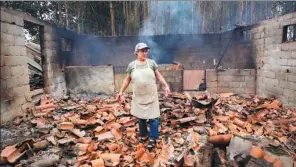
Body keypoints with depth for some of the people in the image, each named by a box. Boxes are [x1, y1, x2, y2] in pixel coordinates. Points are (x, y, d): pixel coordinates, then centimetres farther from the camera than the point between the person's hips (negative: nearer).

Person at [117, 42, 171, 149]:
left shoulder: (151, 63, -1)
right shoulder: (131, 65, 0)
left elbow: (159, 76, 3)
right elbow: (127, 79, 7)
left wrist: (166, 86, -6)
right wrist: (121, 91, 5)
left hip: (151, 96, -1)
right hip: (138, 97, 1)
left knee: (153, 117, 1)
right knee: (140, 117, 13)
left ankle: (153, 138, 17)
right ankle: (144, 135, 33)